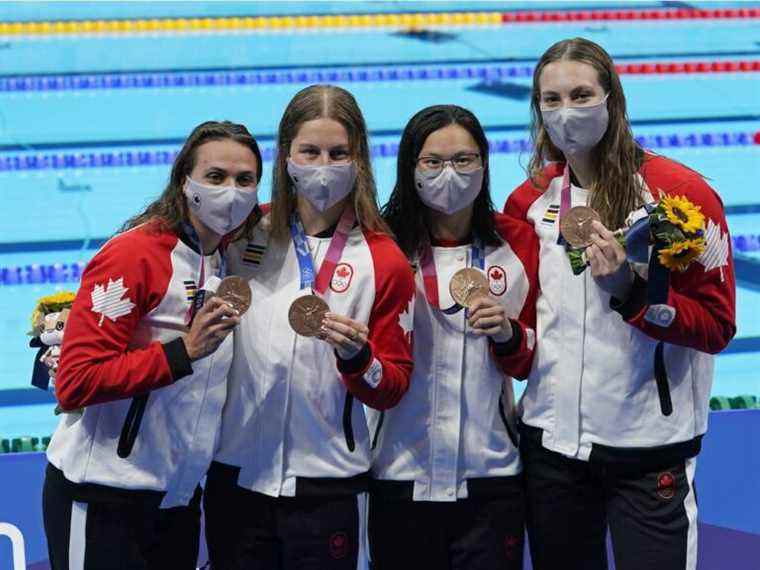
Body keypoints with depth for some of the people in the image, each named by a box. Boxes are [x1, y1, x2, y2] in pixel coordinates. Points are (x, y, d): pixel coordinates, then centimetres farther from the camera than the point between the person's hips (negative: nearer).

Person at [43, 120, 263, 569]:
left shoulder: (229, 262, 6)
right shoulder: (134, 256, -15)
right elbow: (76, 383, -19)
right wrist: (184, 351, -25)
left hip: (179, 498, 7)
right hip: (104, 499, -7)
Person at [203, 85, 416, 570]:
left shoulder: (384, 261, -1)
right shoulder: (244, 234, 3)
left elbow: (393, 390, 0)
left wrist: (355, 356, -18)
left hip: (327, 488, -2)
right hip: (234, 477, 2)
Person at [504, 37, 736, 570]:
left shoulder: (681, 191, -9)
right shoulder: (529, 200, 6)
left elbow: (716, 325, -11)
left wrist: (632, 290, -22)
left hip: (650, 447, -4)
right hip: (551, 441, 5)